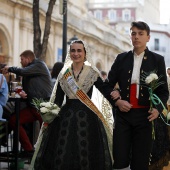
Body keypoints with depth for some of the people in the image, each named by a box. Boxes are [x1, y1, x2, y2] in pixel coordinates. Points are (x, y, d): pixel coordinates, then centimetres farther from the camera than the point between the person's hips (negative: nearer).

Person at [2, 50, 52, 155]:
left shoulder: (39, 65, -2)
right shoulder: (29, 70, 21)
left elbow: (23, 71, -17)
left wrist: (9, 68, 1)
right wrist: (22, 93, 2)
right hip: (32, 106, 9)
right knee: (13, 120, -1)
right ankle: (28, 150, 0)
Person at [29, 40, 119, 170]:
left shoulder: (93, 73, 1)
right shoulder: (64, 73, 8)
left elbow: (105, 90, -4)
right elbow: (58, 99, 8)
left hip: (87, 116, -2)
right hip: (66, 116, 2)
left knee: (85, 154, -1)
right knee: (61, 156, -1)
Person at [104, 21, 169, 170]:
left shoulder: (157, 60, 4)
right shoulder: (122, 58, 9)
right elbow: (109, 85, 12)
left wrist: (157, 108, -13)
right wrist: (117, 101, -6)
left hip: (145, 115, -1)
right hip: (123, 113, 1)